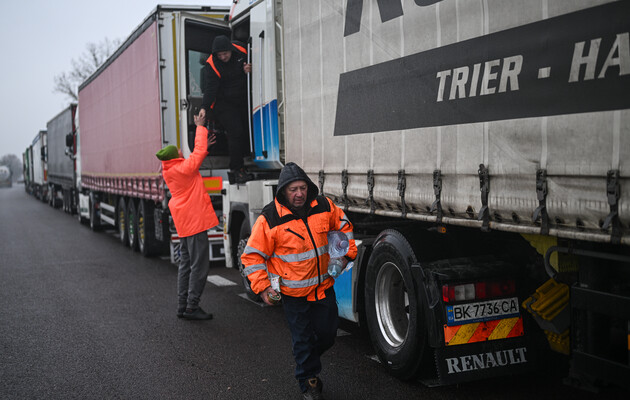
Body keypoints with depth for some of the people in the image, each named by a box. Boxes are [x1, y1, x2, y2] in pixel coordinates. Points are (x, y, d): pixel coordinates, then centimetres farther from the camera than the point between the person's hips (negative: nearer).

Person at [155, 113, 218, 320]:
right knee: (199, 265, -5)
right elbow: (198, 154, -6)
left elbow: (194, 158, 25)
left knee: (186, 264, 14)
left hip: (184, 223, 9)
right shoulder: (184, 168, -18)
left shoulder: (168, 172, 8)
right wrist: (200, 127, 4)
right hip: (195, 221, -9)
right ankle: (192, 307, -3)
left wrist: (203, 147, 22)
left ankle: (183, 306, 19)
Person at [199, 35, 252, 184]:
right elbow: (210, 88, -21)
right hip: (224, 103, -5)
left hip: (243, 100, 5)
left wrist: (247, 70, -11)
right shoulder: (212, 65, -17)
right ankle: (236, 168, -4)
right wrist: (204, 107, -33)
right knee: (236, 132, -14)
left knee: (249, 130, 6)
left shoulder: (241, 50, -6)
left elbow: (249, 63, 13)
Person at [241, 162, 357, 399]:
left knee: (327, 334, 14)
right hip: (294, 294, -4)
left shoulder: (323, 206, -4)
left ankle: (307, 361, 43)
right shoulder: (270, 219, -16)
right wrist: (262, 287, -13)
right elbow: (253, 255, -9)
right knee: (303, 340, 7)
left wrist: (347, 252, 10)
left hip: (324, 286, 4)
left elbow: (343, 225, 16)